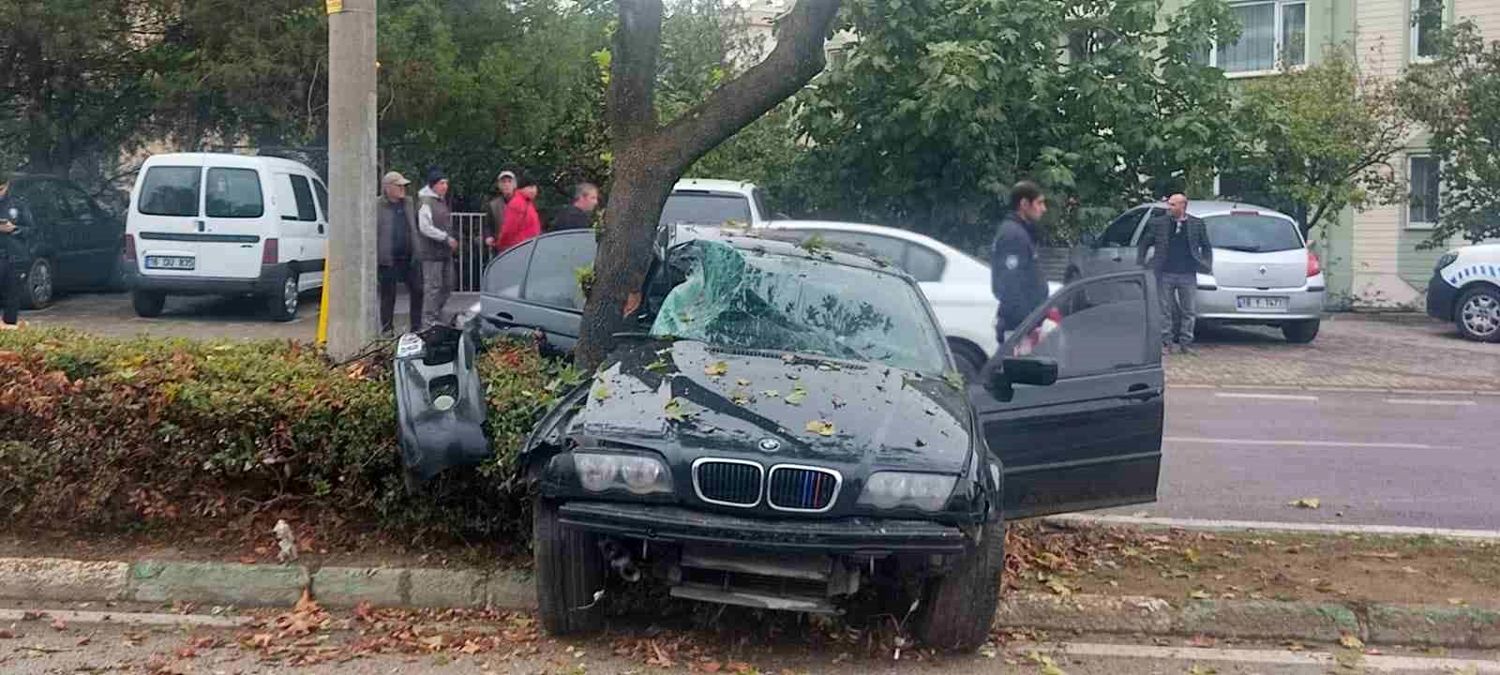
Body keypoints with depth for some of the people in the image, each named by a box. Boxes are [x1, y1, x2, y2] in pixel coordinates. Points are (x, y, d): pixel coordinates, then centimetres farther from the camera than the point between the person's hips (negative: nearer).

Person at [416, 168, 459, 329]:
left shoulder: (441, 201, 17)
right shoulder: (426, 202, -12)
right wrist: (447, 238, -19)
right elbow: (425, 228, -19)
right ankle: (429, 322, -3)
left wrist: (451, 239, 14)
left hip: (445, 251, 9)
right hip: (431, 251, -9)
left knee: (447, 286, 12)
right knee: (433, 286, -8)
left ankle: (436, 318, 23)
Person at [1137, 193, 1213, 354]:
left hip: (1188, 275, 0)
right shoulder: (1158, 223, 4)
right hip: (1165, 274, 0)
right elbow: (1144, 244, 11)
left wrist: (1208, 266, 4)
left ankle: (1185, 342, 14)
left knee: (1189, 311, 4)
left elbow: (1206, 247, 14)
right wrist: (1140, 265, 4)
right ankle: (1166, 343, 11)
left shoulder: (1197, 224, 6)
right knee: (1165, 311, 3)